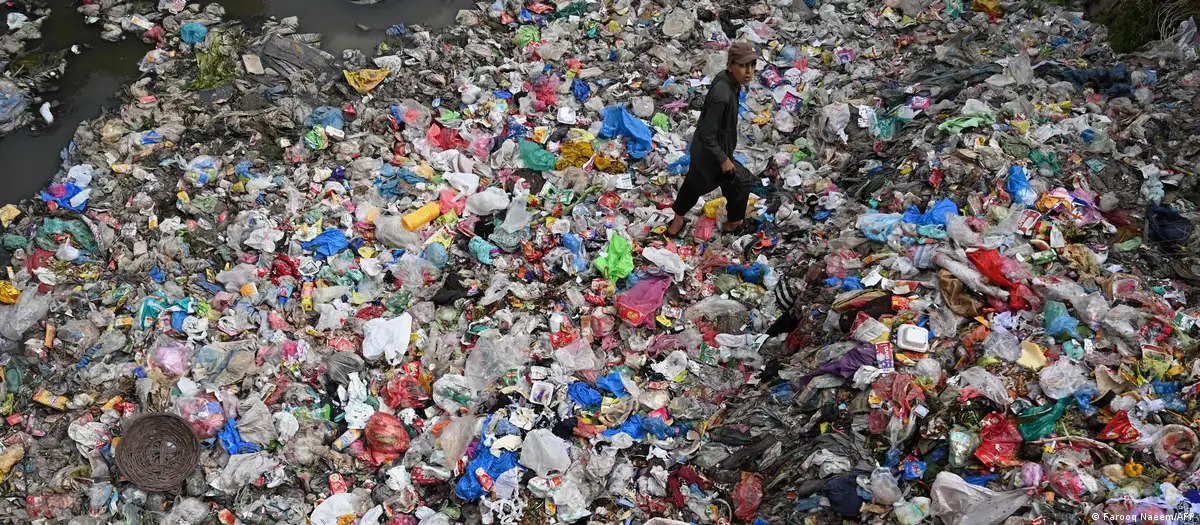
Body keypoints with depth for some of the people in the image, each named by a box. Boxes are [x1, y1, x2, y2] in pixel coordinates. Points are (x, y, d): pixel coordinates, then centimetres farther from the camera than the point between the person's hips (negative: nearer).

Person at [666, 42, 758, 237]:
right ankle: (733, 222, 40)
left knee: (694, 182, 28)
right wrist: (723, 159, -21)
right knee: (741, 181, 16)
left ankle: (676, 223, 47)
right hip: (711, 153, -9)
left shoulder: (723, 78, -9)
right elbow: (707, 135, -31)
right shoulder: (723, 96, -37)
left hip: (701, 148, 9)